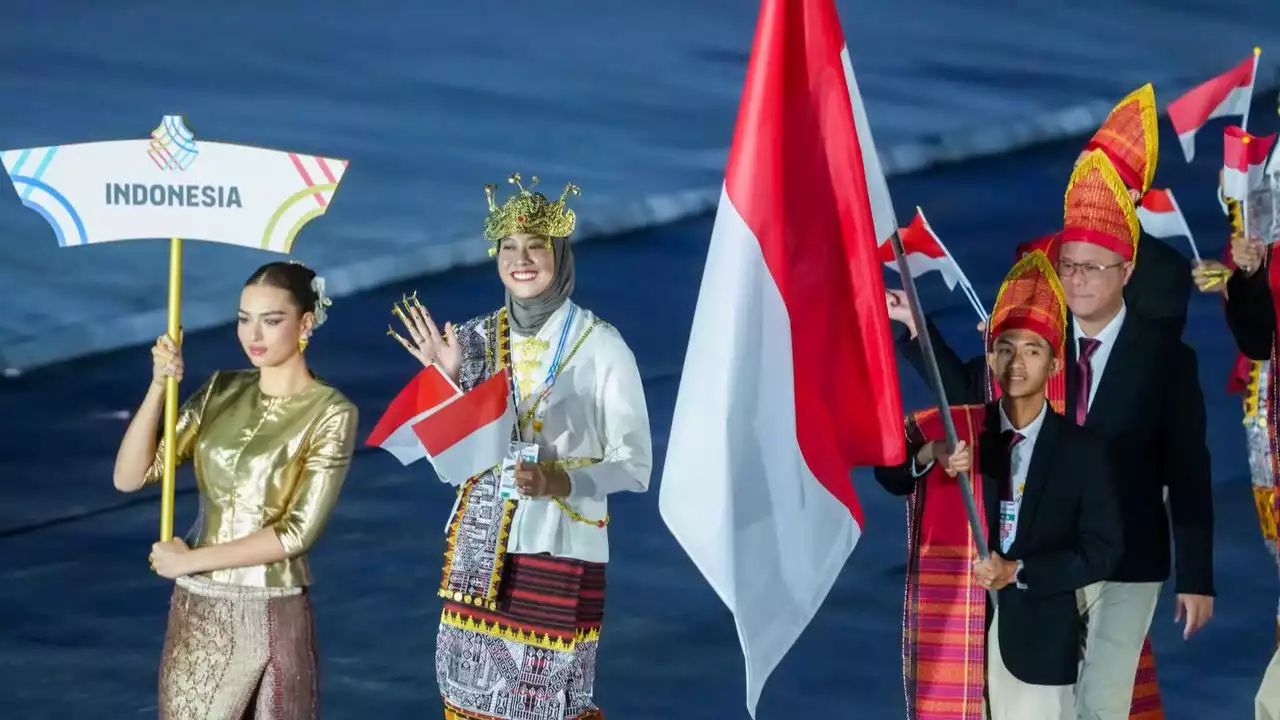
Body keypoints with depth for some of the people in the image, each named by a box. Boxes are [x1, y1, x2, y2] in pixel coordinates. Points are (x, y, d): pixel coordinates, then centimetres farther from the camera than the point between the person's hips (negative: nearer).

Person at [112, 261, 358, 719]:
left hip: (272, 617, -4)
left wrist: (190, 560, -12)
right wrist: (159, 387, -13)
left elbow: (298, 532, -14)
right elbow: (129, 477, -1)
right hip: (195, 612, 4)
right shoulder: (222, 392, 5)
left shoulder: (330, 413, -8)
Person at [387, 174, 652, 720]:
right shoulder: (477, 339, 4)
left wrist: (561, 482, -22)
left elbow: (634, 465, -6)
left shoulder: (601, 346, -9)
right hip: (478, 552, 5)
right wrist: (445, 380, -6)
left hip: (560, 552, -4)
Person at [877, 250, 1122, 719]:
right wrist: (931, 454, -21)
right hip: (959, 625, 1)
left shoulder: (1082, 451, 0)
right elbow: (890, 477, 0)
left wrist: (1019, 571, -14)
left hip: (1037, 636, -1)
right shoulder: (962, 431, 6)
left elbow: (1102, 550, -2)